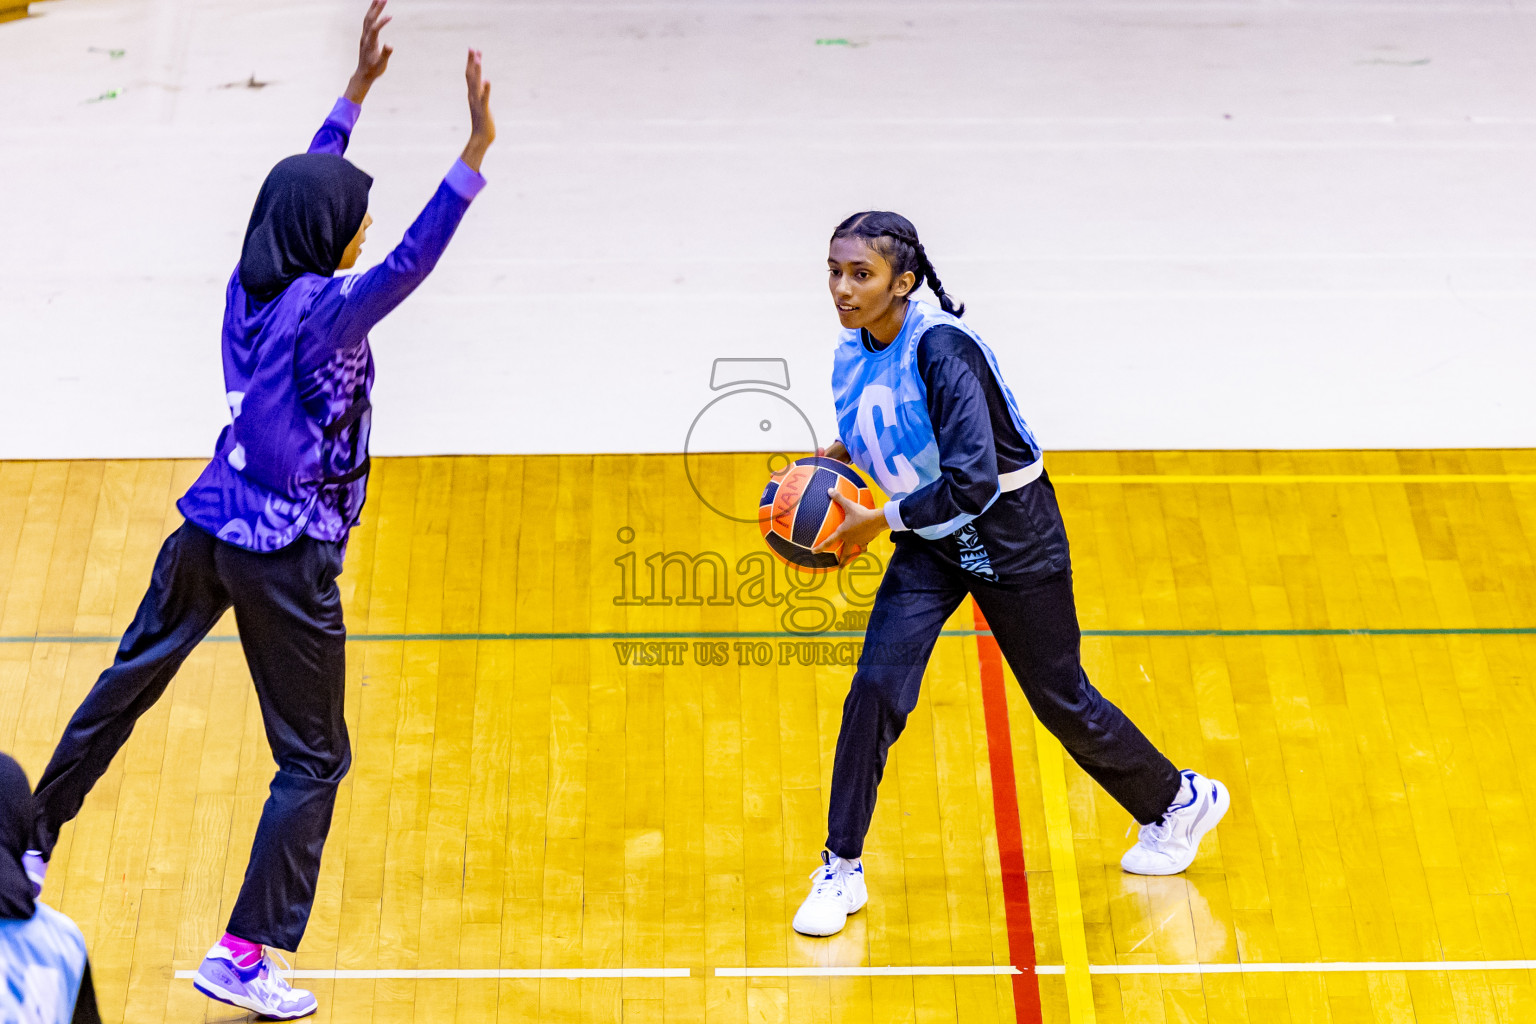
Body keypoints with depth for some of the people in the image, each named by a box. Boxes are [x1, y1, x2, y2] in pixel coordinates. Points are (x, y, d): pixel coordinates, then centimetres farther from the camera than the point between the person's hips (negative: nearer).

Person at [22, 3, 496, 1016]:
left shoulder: (253, 285, 2)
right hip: (286, 557, -8)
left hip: (208, 531, 8)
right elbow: (411, 262, -36)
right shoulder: (323, 312, -19)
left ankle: (33, 843, 38)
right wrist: (476, 151, -43)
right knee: (314, 758, 4)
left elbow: (302, 184, 16)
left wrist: (357, 88, 20)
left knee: (126, 686, 24)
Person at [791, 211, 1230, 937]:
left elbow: (973, 478, -34)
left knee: (1060, 698, 7)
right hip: (930, 540, 6)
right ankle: (842, 871, 3)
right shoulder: (852, 354, -5)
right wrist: (838, 456, -3)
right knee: (876, 685, -8)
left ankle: (1179, 801, 33)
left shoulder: (940, 347, -29)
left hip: (1009, 533, -6)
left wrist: (880, 520, -25)